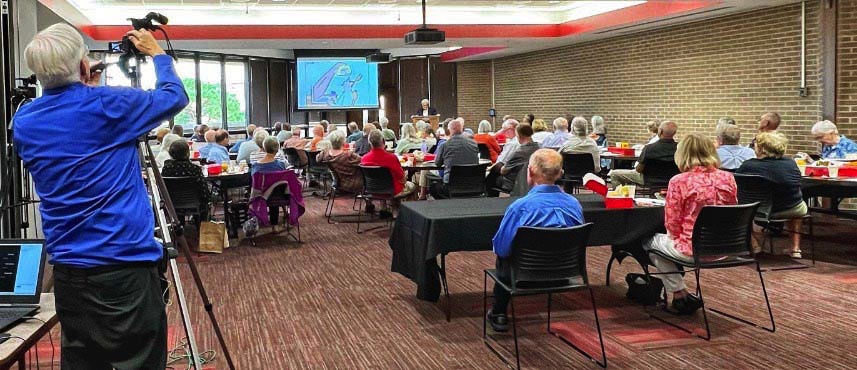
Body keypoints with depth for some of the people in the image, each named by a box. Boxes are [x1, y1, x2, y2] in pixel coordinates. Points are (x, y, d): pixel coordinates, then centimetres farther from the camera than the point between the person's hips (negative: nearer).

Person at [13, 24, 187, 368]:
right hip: (126, 267, -6)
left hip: (67, 272, 6)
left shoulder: (24, 122, 5)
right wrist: (156, 53, 21)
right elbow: (175, 96, 6)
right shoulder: (108, 105, -10)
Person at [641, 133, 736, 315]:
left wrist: (675, 236, 12)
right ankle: (681, 295, 33)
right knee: (667, 240, 32)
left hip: (693, 250, -6)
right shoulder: (728, 178, -2)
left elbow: (672, 224, -10)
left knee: (650, 241, 23)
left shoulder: (679, 182, -16)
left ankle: (679, 292, 25)